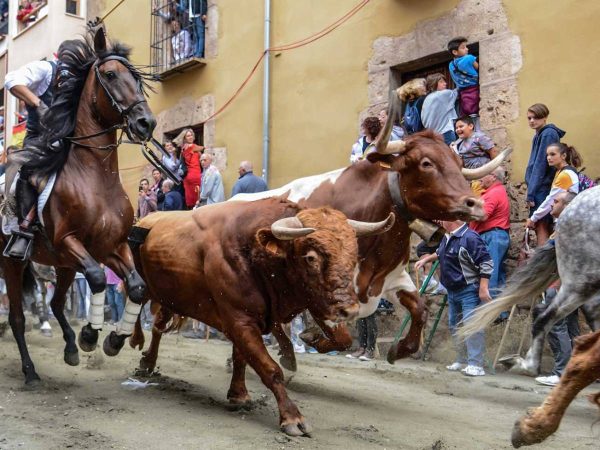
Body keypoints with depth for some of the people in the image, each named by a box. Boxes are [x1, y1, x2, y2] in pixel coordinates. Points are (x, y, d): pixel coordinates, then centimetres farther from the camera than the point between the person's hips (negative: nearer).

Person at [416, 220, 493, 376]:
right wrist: (425, 259, 27)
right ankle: (461, 361, 26)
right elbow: (439, 253, 32)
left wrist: (483, 288, -26)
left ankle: (476, 365, -13)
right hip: (453, 291, 10)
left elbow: (486, 263, -24)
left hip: (469, 291, -10)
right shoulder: (447, 237, 8)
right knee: (454, 326, 16)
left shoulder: (470, 238, -21)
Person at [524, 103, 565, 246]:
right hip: (541, 188, 9)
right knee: (544, 226, 12)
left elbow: (541, 166, -17)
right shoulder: (540, 135, 16)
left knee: (540, 226, -8)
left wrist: (531, 193, -18)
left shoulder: (548, 135, -12)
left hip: (543, 188, -9)